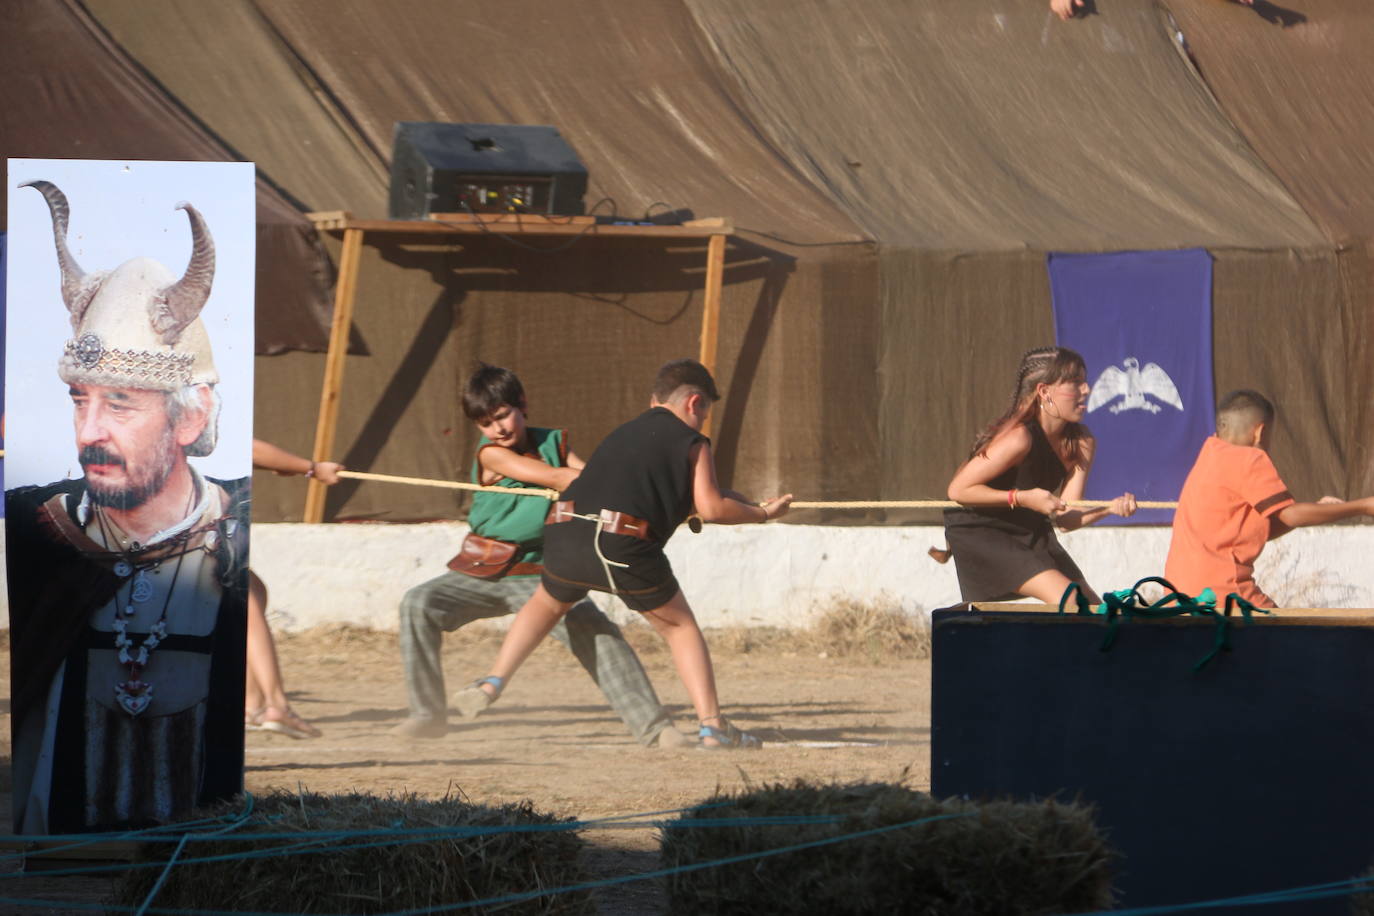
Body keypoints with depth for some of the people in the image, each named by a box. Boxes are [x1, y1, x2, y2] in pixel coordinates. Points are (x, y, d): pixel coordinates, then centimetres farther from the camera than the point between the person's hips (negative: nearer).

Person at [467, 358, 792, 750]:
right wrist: (762, 513, 19)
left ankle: (493, 683, 25)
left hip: (565, 533, 5)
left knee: (547, 603, 34)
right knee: (679, 626, 15)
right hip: (623, 543, -5)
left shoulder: (623, 434, 29)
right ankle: (712, 725, 7)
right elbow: (711, 508, 4)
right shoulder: (692, 442, 12)